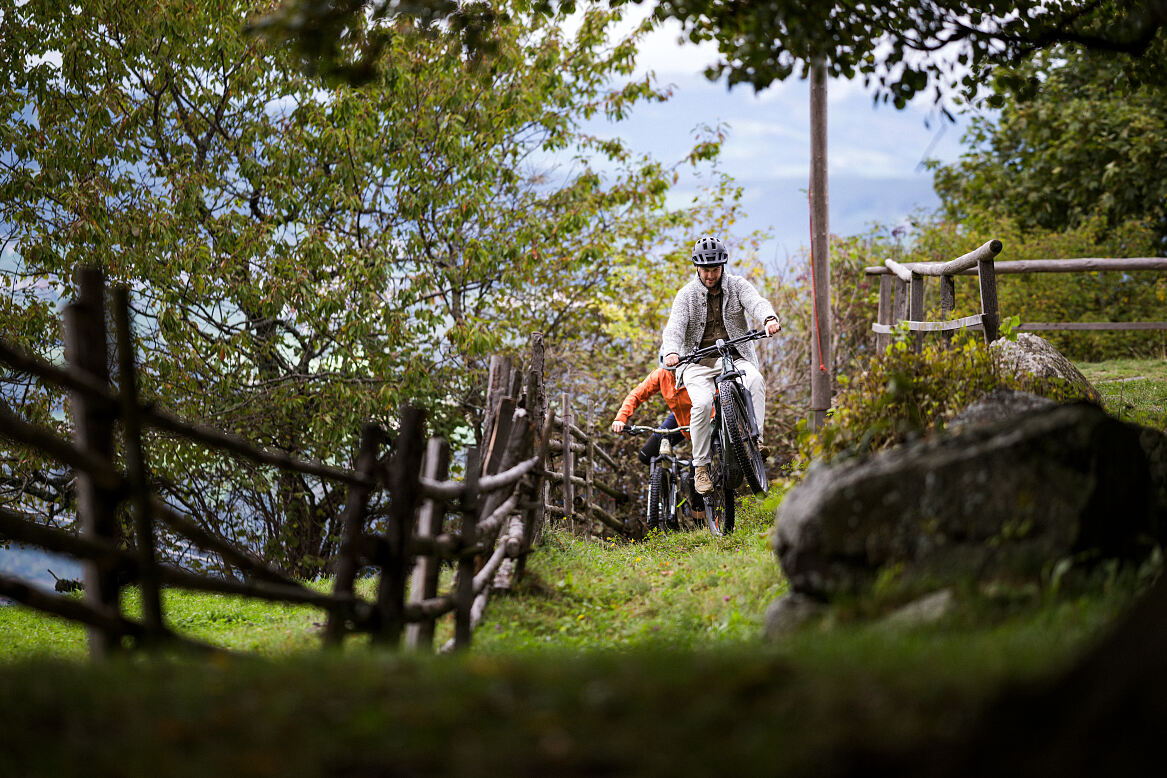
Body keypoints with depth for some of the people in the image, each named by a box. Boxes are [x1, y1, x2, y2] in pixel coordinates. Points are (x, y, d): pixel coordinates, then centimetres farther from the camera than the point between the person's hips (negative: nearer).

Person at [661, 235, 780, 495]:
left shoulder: (737, 286, 2)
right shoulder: (687, 295, 0)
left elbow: (756, 302, -17)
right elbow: (675, 327, -13)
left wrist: (769, 319, -42)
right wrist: (671, 352, -35)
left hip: (735, 358, 1)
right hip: (698, 363, -1)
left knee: (755, 380, -33)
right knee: (702, 403, -28)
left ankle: (755, 439, -30)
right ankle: (701, 467, -17)